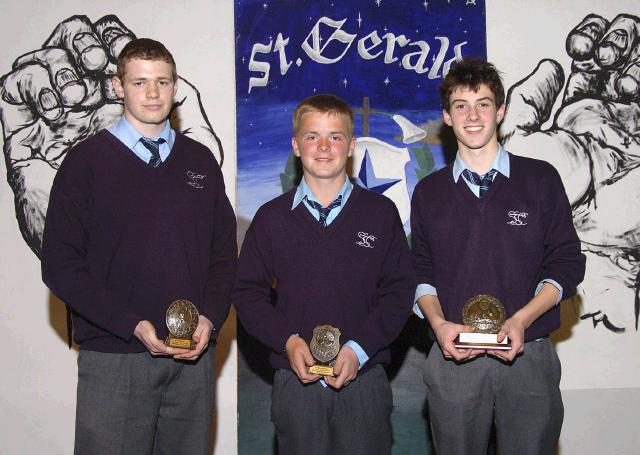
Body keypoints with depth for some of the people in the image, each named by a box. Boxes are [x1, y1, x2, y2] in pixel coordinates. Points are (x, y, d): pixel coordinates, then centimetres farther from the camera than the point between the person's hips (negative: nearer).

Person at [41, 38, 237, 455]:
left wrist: (210, 318, -5)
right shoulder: (87, 161, 0)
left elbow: (224, 252, 12)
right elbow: (61, 264, -5)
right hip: (113, 358, -3)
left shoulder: (200, 162, 10)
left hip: (194, 356, 3)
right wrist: (133, 325, -13)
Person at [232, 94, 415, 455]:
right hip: (296, 381, 1)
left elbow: (400, 291, 1)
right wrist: (288, 340, -11)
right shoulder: (272, 218, 4)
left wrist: (359, 348, -12)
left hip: (364, 378, 0)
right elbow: (248, 292, 5)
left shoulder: (381, 212, 3)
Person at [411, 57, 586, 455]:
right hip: (453, 357, 1)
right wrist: (439, 323, -9)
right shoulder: (428, 192, 9)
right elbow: (422, 271, 10)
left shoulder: (541, 179, 3)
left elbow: (567, 263, 1)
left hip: (529, 356, -1)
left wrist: (521, 320, -13)